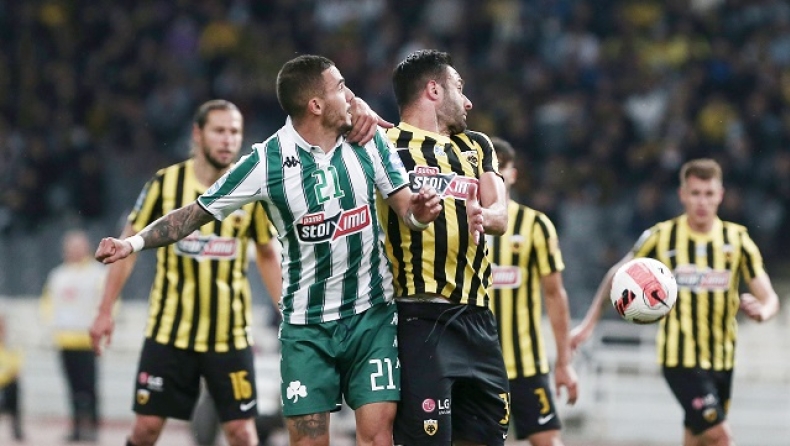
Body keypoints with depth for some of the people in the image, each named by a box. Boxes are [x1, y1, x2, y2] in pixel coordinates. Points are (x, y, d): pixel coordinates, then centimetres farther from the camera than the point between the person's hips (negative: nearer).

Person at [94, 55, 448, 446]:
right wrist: (133, 243, -16)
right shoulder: (266, 162, -9)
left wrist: (418, 213, -19)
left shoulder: (369, 142, -1)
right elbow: (198, 213, -5)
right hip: (306, 325, -2)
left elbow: (404, 206, 6)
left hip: (372, 315, 2)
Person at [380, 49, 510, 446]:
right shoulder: (386, 145, 2)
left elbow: (500, 216, 9)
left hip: (476, 319, 7)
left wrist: (483, 216, -14)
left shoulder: (477, 147, 20)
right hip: (420, 320, -7)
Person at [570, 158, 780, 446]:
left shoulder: (737, 239, 1)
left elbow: (769, 298, -1)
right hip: (679, 358, -4)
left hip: (721, 360, 4)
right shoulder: (662, 237, -4)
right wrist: (589, 323, 8)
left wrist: (761, 311, -25)